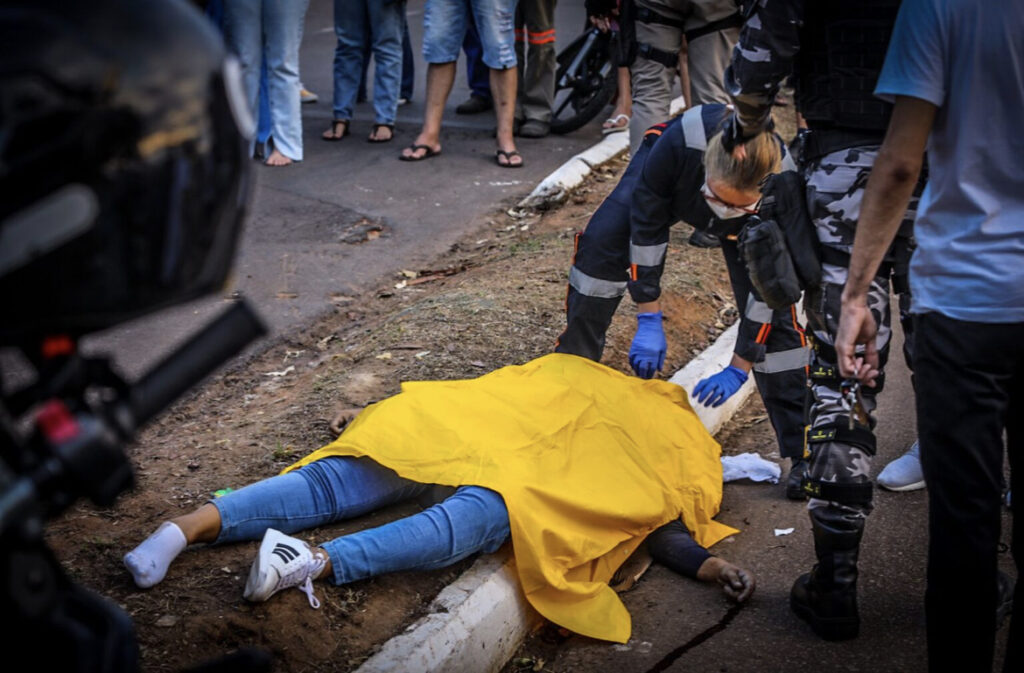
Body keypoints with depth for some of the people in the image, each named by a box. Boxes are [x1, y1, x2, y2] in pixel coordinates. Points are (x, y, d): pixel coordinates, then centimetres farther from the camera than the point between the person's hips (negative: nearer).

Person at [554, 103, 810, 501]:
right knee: (601, 244, -18)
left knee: (775, 306, -16)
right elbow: (646, 228, -29)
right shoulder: (678, 144, -45)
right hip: (671, 182, 1)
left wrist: (739, 368, -26)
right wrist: (649, 322, -27)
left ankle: (803, 450, -7)